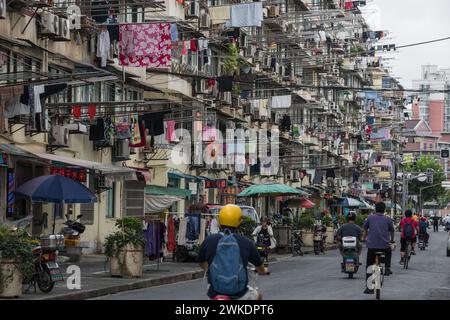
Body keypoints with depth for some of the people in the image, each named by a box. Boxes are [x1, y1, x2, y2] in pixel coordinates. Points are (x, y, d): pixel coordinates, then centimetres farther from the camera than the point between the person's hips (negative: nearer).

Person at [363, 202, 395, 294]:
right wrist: (391, 240, 33)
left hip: (371, 246, -1)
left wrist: (364, 238, 37)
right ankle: (387, 268, 25)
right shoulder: (388, 219, 4)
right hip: (385, 246, 1)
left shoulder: (370, 218, 4)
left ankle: (369, 287, 2)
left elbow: (365, 229, 18)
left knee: (369, 267, 8)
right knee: (389, 252, 37)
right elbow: (392, 232, 13)